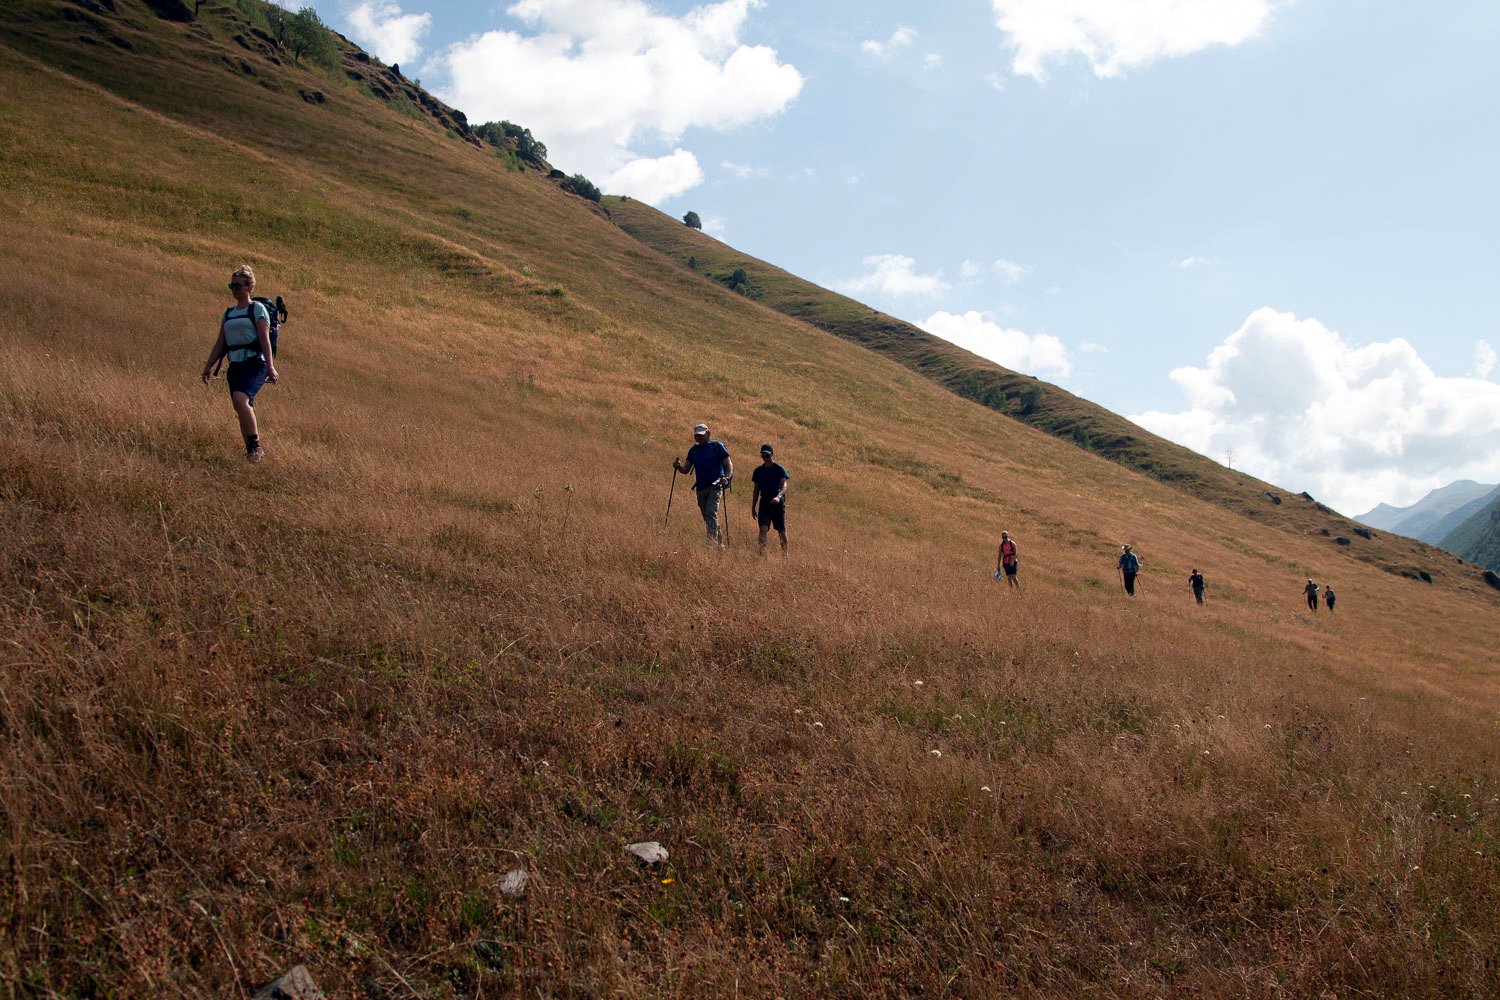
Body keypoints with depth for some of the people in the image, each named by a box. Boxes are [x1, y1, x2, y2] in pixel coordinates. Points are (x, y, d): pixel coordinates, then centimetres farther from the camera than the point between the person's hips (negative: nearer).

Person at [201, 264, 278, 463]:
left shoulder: (257, 309, 0)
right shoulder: (228, 313, 19)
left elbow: (265, 340, -9)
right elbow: (220, 343, 20)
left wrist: (270, 367, -16)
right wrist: (208, 366, 12)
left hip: (254, 364, -7)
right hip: (235, 366, 7)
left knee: (240, 398, -29)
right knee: (243, 410, 6)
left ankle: (254, 445, -24)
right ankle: (254, 450, 17)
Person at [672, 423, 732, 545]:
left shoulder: (717, 446, 1)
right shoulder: (694, 450, 15)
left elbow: (729, 465, -2)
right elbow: (685, 469, 13)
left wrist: (726, 477, -21)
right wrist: (678, 466, -10)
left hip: (715, 486, -6)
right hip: (700, 488, 6)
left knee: (711, 512, -21)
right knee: (707, 517, 9)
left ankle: (713, 540, -25)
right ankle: (720, 540, 21)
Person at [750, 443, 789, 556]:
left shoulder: (779, 469, -3)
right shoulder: (758, 470, 10)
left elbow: (784, 486, -15)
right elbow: (756, 490, 15)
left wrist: (778, 496, -35)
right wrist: (753, 508, 13)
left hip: (778, 503, -3)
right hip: (764, 503, 3)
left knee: (782, 531, 6)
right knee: (763, 529, -13)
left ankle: (785, 554, 22)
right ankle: (762, 553, -22)